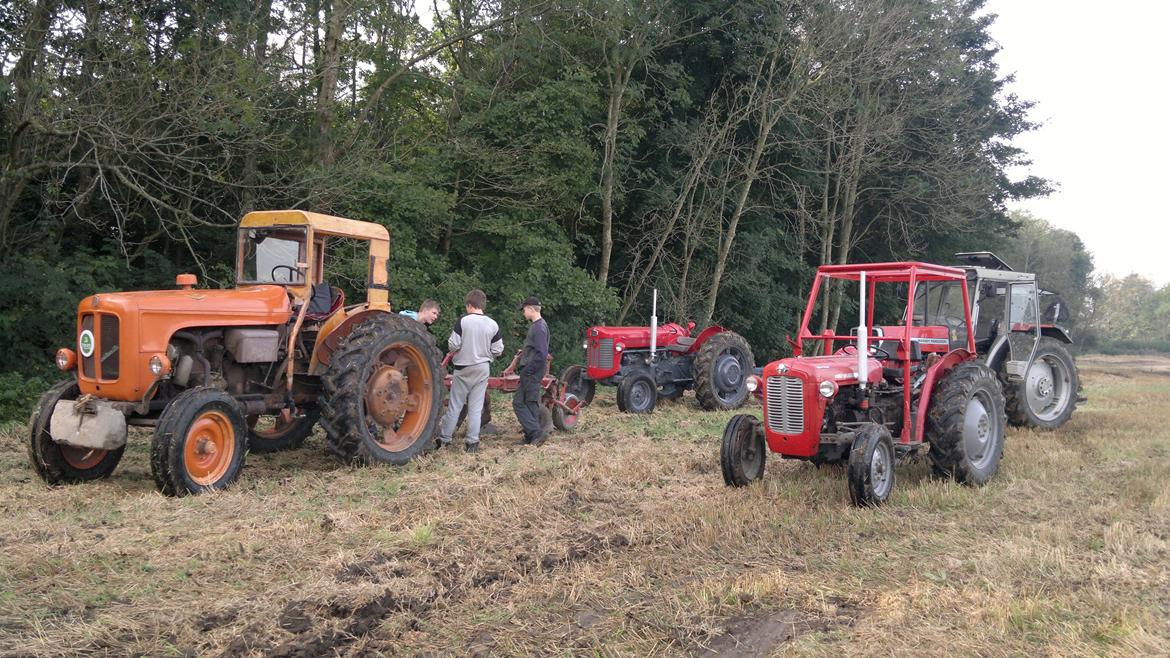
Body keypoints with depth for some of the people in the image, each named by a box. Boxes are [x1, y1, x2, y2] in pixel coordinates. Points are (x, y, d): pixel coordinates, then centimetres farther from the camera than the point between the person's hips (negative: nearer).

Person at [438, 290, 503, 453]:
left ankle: (444, 438, 14)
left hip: (463, 369, -2)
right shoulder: (493, 325, -4)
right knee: (476, 407, 7)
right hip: (483, 369, 2)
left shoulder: (463, 321, -12)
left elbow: (453, 346, -12)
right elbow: (498, 351, -1)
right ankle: (472, 442, 7)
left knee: (455, 405, 8)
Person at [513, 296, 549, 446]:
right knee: (531, 403, 12)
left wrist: (527, 370, -18)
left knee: (519, 403, -7)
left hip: (532, 373, -10)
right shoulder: (536, 325, 13)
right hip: (531, 373, 10)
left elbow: (542, 355, -24)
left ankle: (536, 432, -9)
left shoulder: (539, 328, -18)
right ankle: (531, 437, 17)